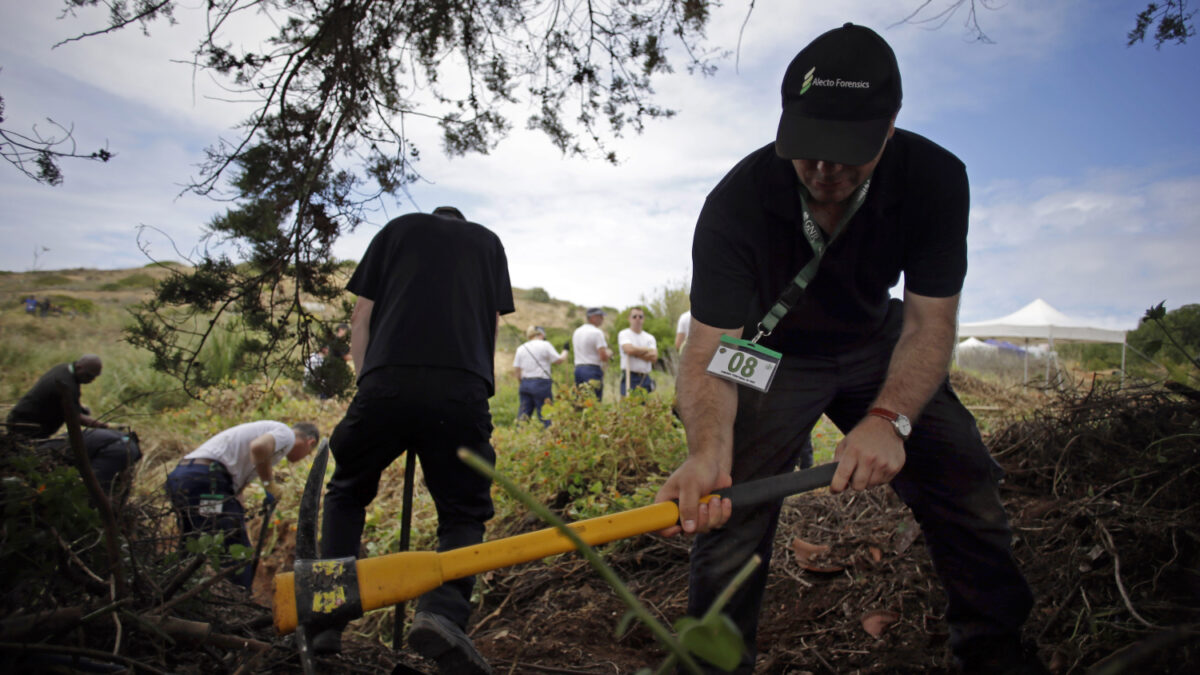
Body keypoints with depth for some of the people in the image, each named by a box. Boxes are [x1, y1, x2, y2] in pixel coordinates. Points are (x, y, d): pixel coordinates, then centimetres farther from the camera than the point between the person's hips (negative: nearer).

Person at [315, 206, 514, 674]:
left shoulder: (398, 228, 24)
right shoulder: (488, 241, 27)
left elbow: (361, 319, 17)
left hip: (386, 382, 1)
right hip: (464, 390, 0)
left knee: (345, 494, 23)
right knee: (463, 513, 11)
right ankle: (443, 611, -16)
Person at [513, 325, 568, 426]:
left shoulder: (520, 348, 12)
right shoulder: (545, 345, -2)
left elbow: (516, 369, 10)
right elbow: (559, 359, -3)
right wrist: (565, 350, 14)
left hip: (525, 383, 5)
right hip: (541, 383, -5)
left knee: (523, 413, 7)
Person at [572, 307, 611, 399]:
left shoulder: (576, 332, 14)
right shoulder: (597, 332, -10)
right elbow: (603, 357, -17)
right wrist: (609, 354, 6)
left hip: (578, 368, 8)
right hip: (593, 370, -8)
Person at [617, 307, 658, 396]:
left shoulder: (650, 337, 15)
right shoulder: (623, 334, 4)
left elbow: (654, 357, 1)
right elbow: (629, 349, -16)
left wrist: (636, 353, -6)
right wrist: (648, 350, 0)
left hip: (645, 378, 4)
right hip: (630, 378, -4)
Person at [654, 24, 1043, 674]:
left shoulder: (935, 177, -22)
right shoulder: (735, 205, -29)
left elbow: (929, 322, -20)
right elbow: (707, 350, -32)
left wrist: (889, 418, -39)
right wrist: (707, 449, -52)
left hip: (874, 345, 3)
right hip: (772, 354, -2)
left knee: (967, 486, -1)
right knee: (727, 509, -13)